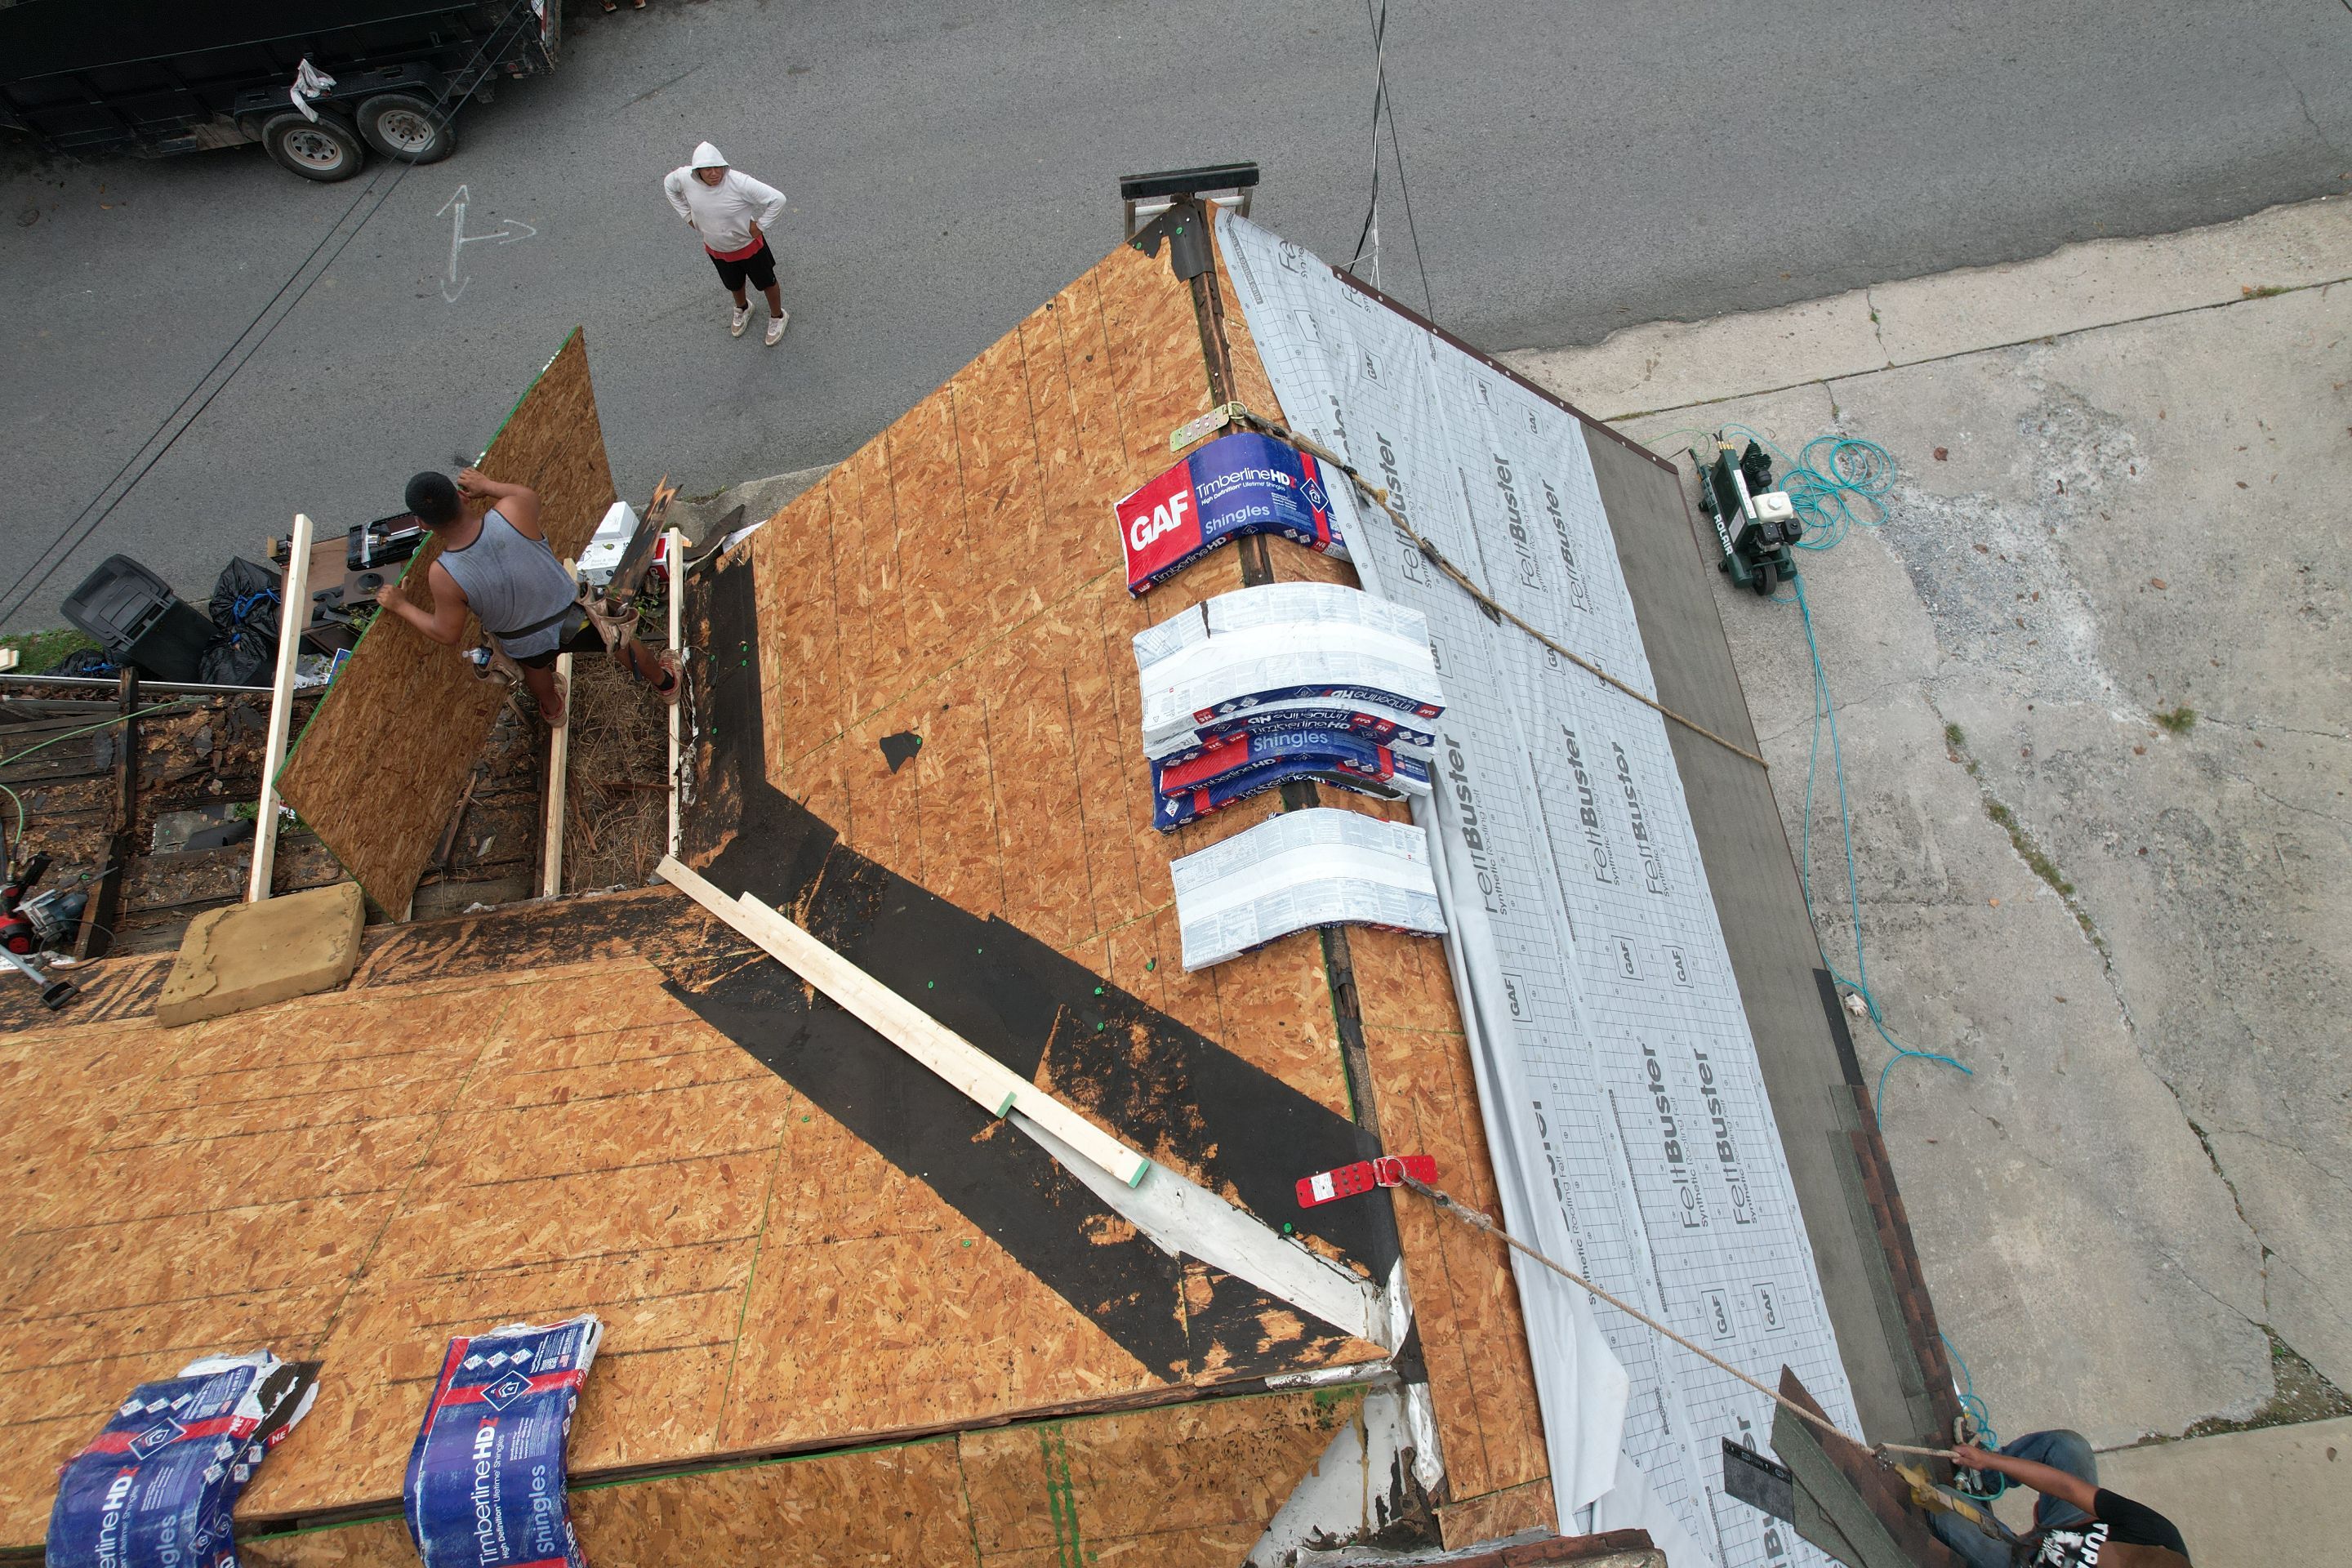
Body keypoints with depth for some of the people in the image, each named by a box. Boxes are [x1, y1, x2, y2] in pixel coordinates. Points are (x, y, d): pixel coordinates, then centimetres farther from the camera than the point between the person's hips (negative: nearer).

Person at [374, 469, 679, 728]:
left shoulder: (443, 575, -30)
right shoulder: (511, 514, -33)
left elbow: (448, 635, -14)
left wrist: (402, 606, -2)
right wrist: (487, 486, 7)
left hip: (524, 646, 1)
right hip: (573, 619, -1)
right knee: (620, 641, 30)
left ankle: (553, 709, 66)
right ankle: (663, 682, 56)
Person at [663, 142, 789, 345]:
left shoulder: (739, 183, -35)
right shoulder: (685, 178, -22)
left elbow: (777, 199, -32)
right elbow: (668, 184, 2)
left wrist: (760, 226, -24)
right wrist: (687, 216, 0)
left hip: (748, 245, -4)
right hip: (716, 249, 4)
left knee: (767, 283, 19)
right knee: (733, 285, 28)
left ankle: (777, 316, 48)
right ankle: (742, 309, 61)